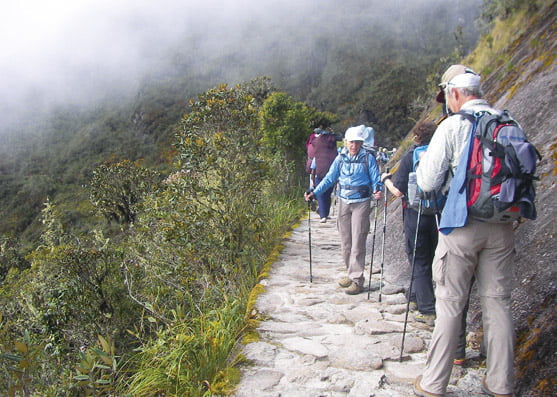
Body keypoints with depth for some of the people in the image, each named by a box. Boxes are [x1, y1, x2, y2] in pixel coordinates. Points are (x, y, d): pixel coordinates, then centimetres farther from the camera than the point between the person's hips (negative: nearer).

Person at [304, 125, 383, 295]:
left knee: (357, 242, -6)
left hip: (361, 203, -4)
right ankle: (351, 274, 23)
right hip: (343, 203, 4)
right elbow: (329, 178, 10)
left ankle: (357, 279, 0)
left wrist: (377, 191, -24)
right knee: (345, 241, 9)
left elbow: (376, 180, -2)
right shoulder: (340, 158, 6)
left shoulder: (368, 159, -3)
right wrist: (314, 192, 1)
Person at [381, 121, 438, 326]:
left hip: (415, 215, -4)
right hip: (438, 215, 5)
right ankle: (416, 297, 35)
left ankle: (428, 310, 1)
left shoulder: (410, 157, -11)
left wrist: (386, 179, 7)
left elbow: (398, 191, -11)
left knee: (419, 262, 3)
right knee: (429, 259, 18)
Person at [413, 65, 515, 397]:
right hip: (502, 226, 4)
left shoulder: (452, 126, -9)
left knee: (450, 304, 4)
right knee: (498, 302, 12)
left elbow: (428, 182, -9)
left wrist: (425, 161, 10)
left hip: (462, 225, -4)